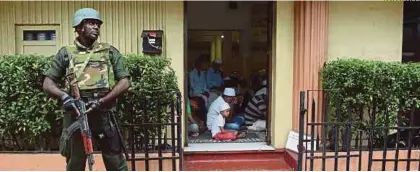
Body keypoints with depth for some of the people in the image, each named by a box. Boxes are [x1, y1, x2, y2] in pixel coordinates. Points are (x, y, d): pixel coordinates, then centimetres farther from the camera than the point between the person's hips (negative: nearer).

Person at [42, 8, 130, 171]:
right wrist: (64, 96, -15)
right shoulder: (66, 53, 7)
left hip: (104, 115, 0)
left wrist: (101, 101, -12)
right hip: (75, 116, 1)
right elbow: (48, 83, 6)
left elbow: (125, 82, -1)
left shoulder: (110, 51, 6)